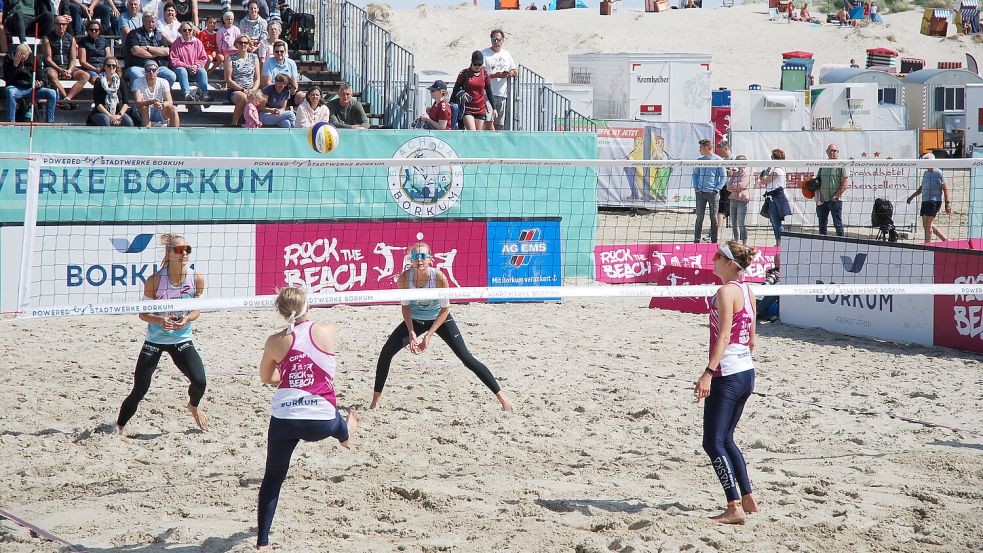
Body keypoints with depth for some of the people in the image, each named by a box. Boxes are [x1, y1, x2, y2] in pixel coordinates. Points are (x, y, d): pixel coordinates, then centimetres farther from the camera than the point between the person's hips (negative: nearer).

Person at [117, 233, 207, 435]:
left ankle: (194, 406, 22)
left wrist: (186, 319, -21)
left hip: (182, 340, 2)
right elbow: (143, 314, -8)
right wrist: (160, 320, -28)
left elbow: (197, 310, 1)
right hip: (155, 340, -2)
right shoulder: (155, 280, -16)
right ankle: (119, 427, 16)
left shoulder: (197, 279, -10)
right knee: (139, 390, -5)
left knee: (200, 382, -15)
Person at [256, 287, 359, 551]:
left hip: (283, 419, 0)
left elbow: (266, 377, 18)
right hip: (320, 423, 0)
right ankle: (346, 435, 70)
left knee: (272, 478, 13)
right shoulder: (329, 331, -1)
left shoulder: (275, 341, 1)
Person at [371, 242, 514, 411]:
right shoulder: (404, 277, -24)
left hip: (440, 320, -3)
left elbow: (445, 310, -19)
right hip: (415, 320, 3)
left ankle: (501, 396, -4)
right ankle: (375, 401, 5)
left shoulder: (439, 278, -30)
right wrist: (411, 333, -20)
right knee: (386, 353, -10)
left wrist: (428, 335, -24)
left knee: (467, 358, -11)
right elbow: (405, 307, -9)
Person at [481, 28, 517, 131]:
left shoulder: (506, 54, 17)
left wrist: (509, 73, -4)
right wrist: (495, 75, -20)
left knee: (499, 124, 7)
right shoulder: (484, 53, -1)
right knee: (489, 122, -16)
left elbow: (515, 71, 20)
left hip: (502, 94, 6)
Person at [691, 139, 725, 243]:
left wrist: (717, 190, -10)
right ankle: (697, 240, 6)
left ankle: (714, 241, 8)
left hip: (713, 193, -3)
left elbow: (723, 177, -2)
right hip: (700, 192, 3)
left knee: (714, 218, 3)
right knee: (699, 217, 2)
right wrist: (695, 187, 4)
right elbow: (695, 174, 17)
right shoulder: (699, 160, 9)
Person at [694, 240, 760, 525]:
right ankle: (748, 499, 22)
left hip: (727, 375, -9)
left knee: (714, 443, -5)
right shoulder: (747, 291, 12)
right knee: (725, 439, 20)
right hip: (747, 372, 9)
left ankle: (734, 507, -8)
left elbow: (723, 336, -22)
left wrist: (708, 373, -26)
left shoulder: (725, 291, -14)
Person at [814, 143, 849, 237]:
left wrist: (836, 196, -13)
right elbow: (817, 181, 20)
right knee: (822, 224, 10)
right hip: (822, 200, 6)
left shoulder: (842, 165, -3)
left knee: (838, 224, -4)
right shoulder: (823, 165, 14)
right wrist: (817, 196, 5)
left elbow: (845, 184, -9)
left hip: (835, 200, -6)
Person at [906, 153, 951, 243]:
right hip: (925, 201, 9)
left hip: (934, 201, -9)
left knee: (928, 224, -10)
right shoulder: (925, 173, 16)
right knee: (925, 224, 10)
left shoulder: (938, 173, -8)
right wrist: (912, 196, 23)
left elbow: (945, 189, -9)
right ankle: (945, 240, 21)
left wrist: (947, 203, -14)